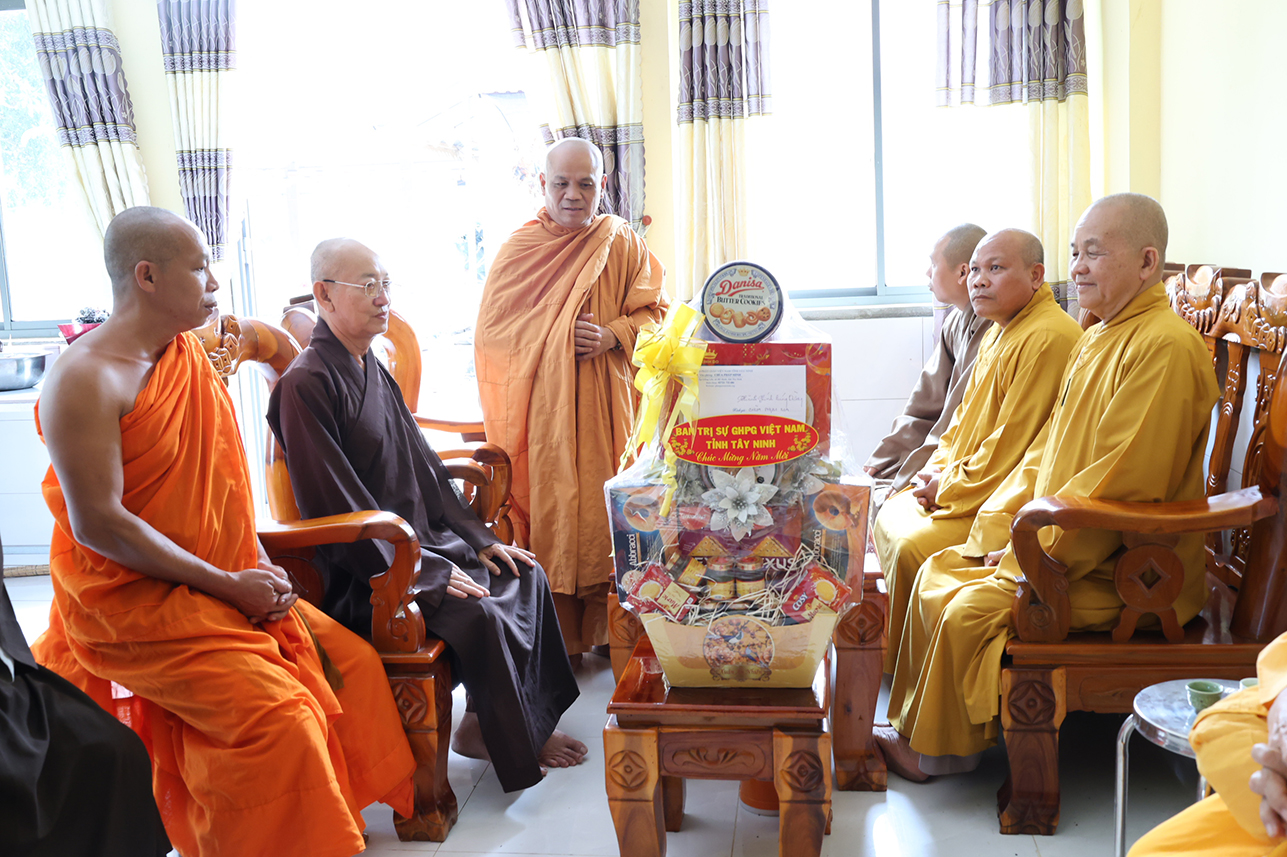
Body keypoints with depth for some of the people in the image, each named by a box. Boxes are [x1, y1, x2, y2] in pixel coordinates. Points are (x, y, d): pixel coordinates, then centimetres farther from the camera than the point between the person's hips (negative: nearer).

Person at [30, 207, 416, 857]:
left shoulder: (190, 354, 9)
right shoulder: (85, 380, -17)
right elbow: (97, 523, -21)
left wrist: (260, 563, -1)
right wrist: (228, 585, -19)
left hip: (225, 580, 8)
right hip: (133, 599, -8)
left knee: (352, 661, 1)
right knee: (274, 714, -24)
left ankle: (347, 803, 20)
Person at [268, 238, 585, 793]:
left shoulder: (373, 369, 11)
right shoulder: (305, 385, -18)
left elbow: (420, 466, 17)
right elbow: (337, 507, -21)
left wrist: (478, 538, 10)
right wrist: (427, 573, -21)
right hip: (361, 575, -10)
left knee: (525, 575, 6)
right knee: (480, 614, -25)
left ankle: (487, 718, 15)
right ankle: (517, 746, -2)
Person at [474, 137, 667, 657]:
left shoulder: (623, 244, 6)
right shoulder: (519, 250, 4)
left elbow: (654, 311, 6)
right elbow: (491, 329, 6)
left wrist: (611, 336, -12)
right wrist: (559, 335, -6)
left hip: (606, 404, 1)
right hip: (542, 408, -1)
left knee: (607, 506, 2)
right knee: (550, 514, -1)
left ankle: (609, 630, 15)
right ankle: (557, 641, 9)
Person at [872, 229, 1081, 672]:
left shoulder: (1047, 338, -21)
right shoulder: (998, 333, 14)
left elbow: (1011, 444, -23)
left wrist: (948, 488, -13)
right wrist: (938, 472, 6)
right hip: (966, 489, 11)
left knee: (912, 547, -22)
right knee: (890, 517, 8)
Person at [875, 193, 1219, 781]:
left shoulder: (1165, 347, -19)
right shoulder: (1097, 338, 13)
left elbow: (1120, 483, -25)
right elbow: (1045, 452, 16)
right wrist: (996, 529, 4)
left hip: (1121, 575, -10)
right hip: (1063, 547, 10)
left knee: (971, 610, -20)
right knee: (938, 573, 4)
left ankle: (937, 751, 3)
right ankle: (914, 727, 13)